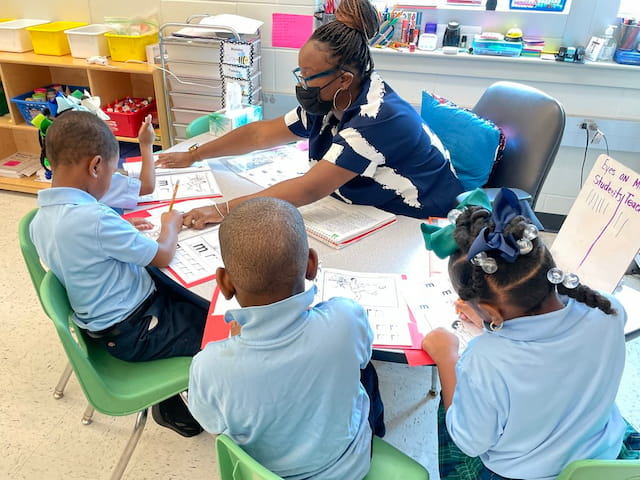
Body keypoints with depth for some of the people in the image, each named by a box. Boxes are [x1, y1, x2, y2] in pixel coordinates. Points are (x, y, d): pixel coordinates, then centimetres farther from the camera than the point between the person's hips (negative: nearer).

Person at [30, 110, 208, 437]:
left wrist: (124, 230, 10)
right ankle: (174, 408, 22)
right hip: (136, 331, -9)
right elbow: (163, 257, -18)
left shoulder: (40, 219, -2)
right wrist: (171, 225, 0)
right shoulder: (94, 218, -30)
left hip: (103, 325, 9)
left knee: (192, 301, 21)